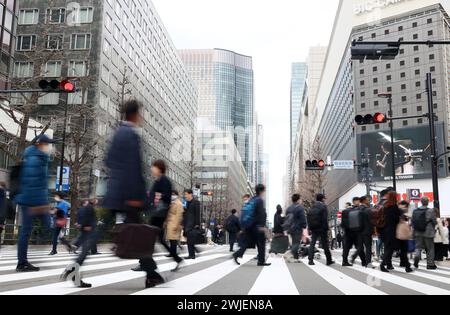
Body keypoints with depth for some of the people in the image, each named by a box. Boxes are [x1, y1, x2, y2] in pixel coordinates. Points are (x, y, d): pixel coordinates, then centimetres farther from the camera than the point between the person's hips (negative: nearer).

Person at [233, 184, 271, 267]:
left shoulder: (251, 200, 16)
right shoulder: (260, 200, -10)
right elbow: (261, 214, -19)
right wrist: (262, 225, -21)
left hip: (249, 226, 8)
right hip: (257, 226, -8)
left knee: (247, 242, 10)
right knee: (261, 243, 3)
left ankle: (237, 254, -6)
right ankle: (261, 261, 6)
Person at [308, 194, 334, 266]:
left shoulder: (312, 207, 9)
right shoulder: (323, 206, -8)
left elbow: (309, 217, 9)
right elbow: (325, 219, -15)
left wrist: (310, 227, 12)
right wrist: (326, 227, -11)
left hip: (313, 228, 5)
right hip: (321, 228, -4)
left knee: (312, 243, 5)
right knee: (325, 244, 3)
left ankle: (310, 260, -4)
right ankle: (329, 260, 11)